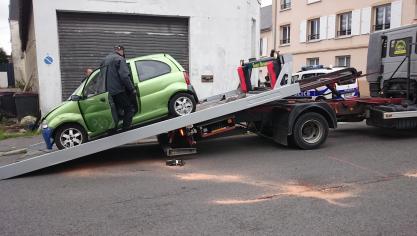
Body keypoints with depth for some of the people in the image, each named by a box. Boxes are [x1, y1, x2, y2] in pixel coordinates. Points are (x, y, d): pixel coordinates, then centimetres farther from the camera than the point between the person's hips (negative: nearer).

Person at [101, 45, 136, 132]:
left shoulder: (105, 59, 20)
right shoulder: (120, 59, -6)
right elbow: (124, 76, -17)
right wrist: (132, 89, -14)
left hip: (108, 92, 8)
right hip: (118, 91, -8)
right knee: (129, 108, -1)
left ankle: (112, 131, 19)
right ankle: (125, 129, -9)